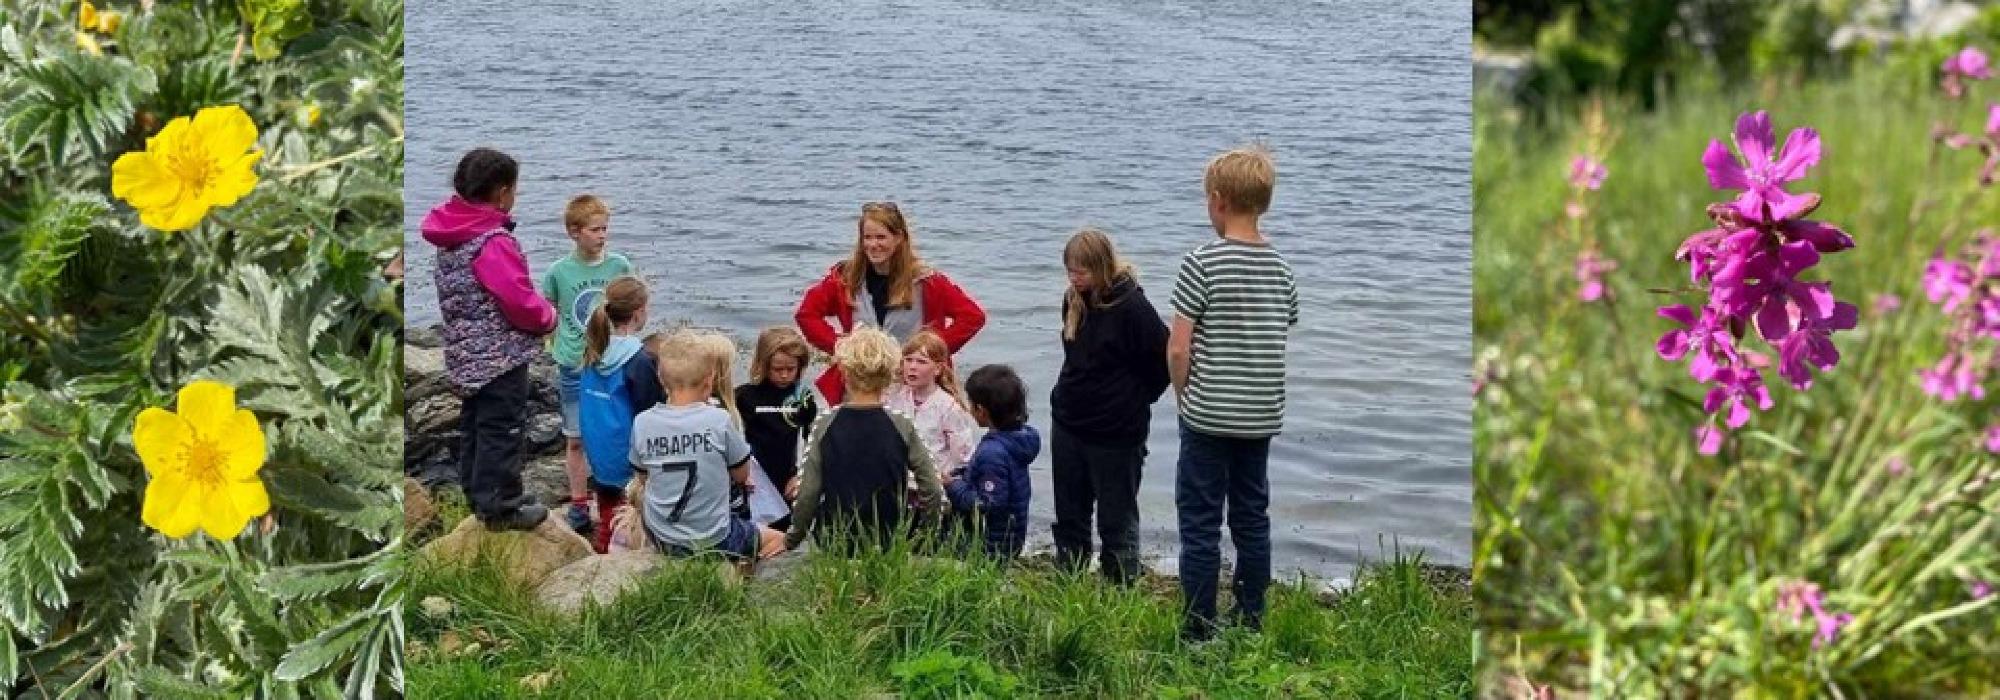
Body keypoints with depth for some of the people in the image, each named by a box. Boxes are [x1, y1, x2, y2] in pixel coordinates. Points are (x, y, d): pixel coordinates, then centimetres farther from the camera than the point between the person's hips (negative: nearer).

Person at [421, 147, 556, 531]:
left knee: (474, 425, 17)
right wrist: (549, 317, -2)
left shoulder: (451, 235, 7)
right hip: (500, 354, -9)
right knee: (503, 429, -1)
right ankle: (501, 507, 5)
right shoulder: (494, 242, -22)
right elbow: (519, 301, -23)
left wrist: (538, 310, 13)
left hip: (466, 353, 9)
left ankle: (479, 496, 28)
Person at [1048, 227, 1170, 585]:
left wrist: (1135, 401, -5)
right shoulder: (1074, 301, 4)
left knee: (1117, 520, 3)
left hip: (1115, 434, -7)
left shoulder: (1132, 307, -18)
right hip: (1067, 425, 7)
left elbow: (1165, 358, -15)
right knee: (1069, 515, 15)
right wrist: (1074, 393, 14)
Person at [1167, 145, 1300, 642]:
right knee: (1253, 518, 13)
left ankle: (1198, 629, 4)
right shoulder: (1279, 266, 5)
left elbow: (1178, 348, -13)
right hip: (1263, 415, 6)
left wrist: (1183, 396, 3)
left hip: (1209, 415, -5)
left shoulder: (1203, 263, -13)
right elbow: (1280, 337, 8)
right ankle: (1251, 621, 21)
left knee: (1200, 522, 1)